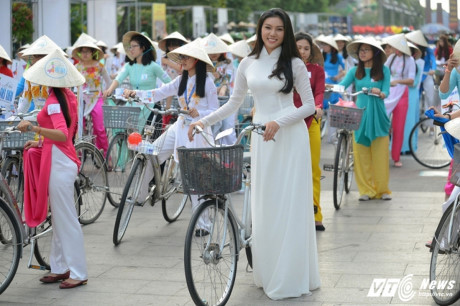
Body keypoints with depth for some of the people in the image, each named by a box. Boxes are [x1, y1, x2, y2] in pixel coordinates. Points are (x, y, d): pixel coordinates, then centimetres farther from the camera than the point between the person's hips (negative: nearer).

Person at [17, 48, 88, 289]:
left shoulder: (53, 102, -17)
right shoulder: (67, 96, 10)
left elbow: (63, 135, -30)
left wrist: (33, 128, -35)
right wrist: (42, 142, 16)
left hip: (59, 162, -10)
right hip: (61, 160, 10)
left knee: (66, 219, -3)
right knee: (59, 217, 16)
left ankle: (78, 273, 3)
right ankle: (60, 267, 25)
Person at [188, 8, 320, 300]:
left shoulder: (294, 64, -2)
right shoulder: (248, 64, 8)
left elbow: (309, 105, -3)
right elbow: (233, 104, 15)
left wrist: (278, 122, -17)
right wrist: (203, 121, 5)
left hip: (290, 136, -3)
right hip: (261, 137, 3)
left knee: (289, 205, -2)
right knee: (263, 206, 6)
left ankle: (291, 276, 6)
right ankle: (268, 272, 17)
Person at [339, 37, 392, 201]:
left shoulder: (384, 70, 4)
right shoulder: (355, 71, 8)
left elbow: (386, 92, -3)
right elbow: (341, 86, -2)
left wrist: (379, 93, -25)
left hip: (378, 116, -1)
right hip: (359, 116, 1)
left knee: (380, 154, 2)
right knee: (361, 155, 0)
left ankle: (382, 189, 14)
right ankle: (366, 190, 9)